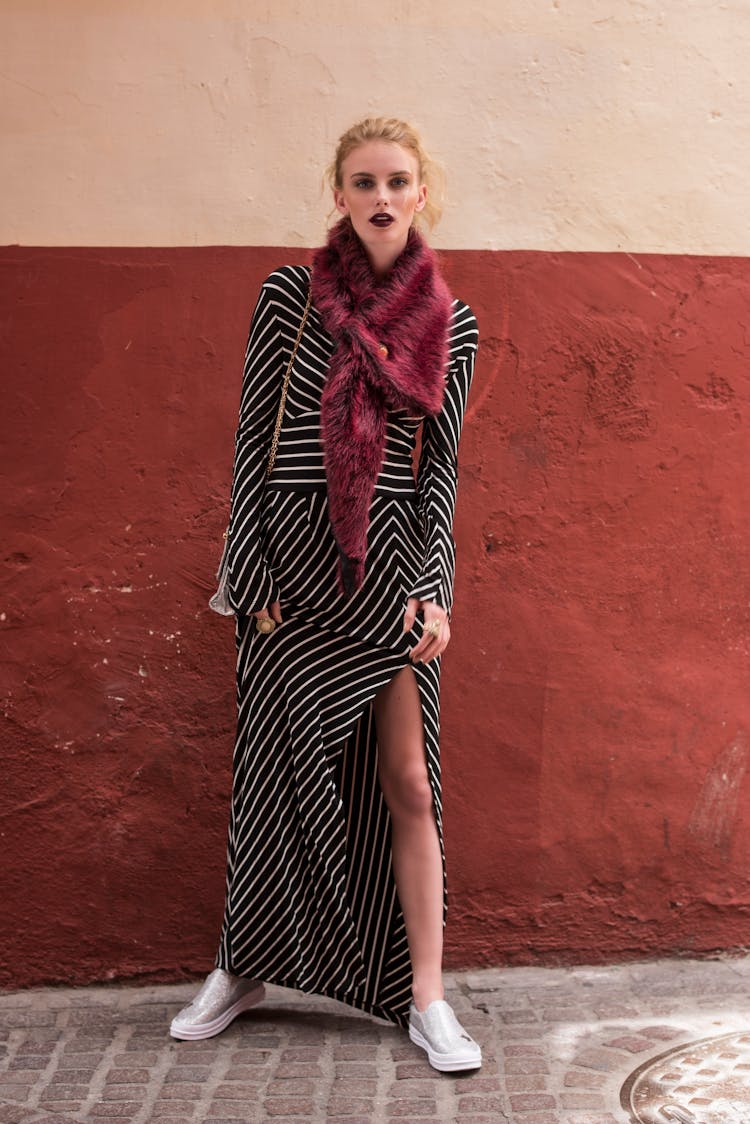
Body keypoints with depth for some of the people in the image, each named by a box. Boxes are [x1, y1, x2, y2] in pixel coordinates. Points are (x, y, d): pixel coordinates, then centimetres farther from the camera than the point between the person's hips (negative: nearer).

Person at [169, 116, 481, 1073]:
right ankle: (241, 969, 29)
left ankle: (424, 997, 13)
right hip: (293, 558, 0)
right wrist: (252, 582, -6)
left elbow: (440, 462, 4)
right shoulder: (290, 295, -1)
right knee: (275, 769, 9)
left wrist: (429, 590, -5)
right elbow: (251, 439, -1)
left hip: (395, 565, 1)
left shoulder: (451, 323, 4)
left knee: (407, 782, 2)